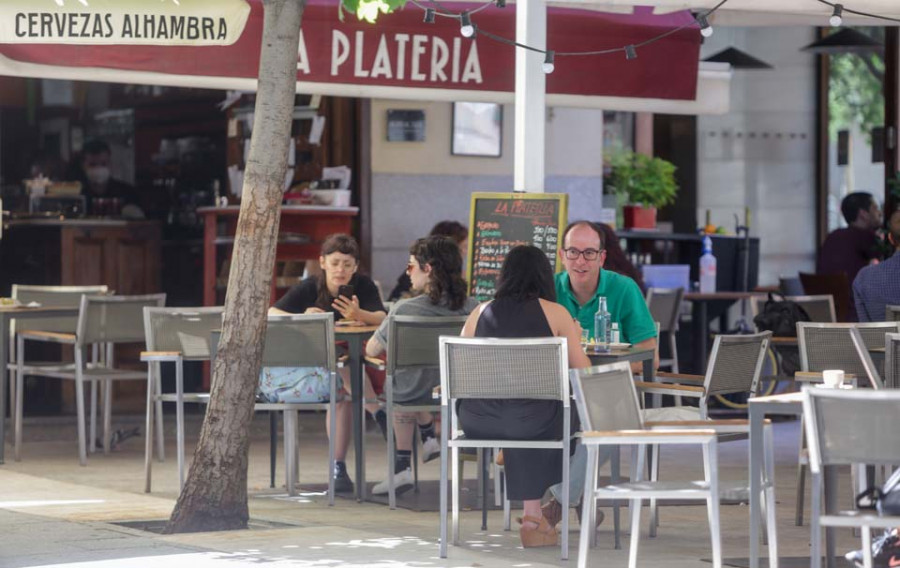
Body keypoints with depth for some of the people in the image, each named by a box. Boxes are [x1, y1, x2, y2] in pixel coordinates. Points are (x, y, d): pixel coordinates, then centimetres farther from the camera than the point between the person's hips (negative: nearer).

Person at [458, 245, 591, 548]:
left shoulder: (480, 312, 12)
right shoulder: (555, 312, 4)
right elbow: (583, 370, 6)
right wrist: (575, 342, 28)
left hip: (476, 421, 3)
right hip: (532, 421, -3)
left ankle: (533, 514, 38)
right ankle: (532, 519, 42)